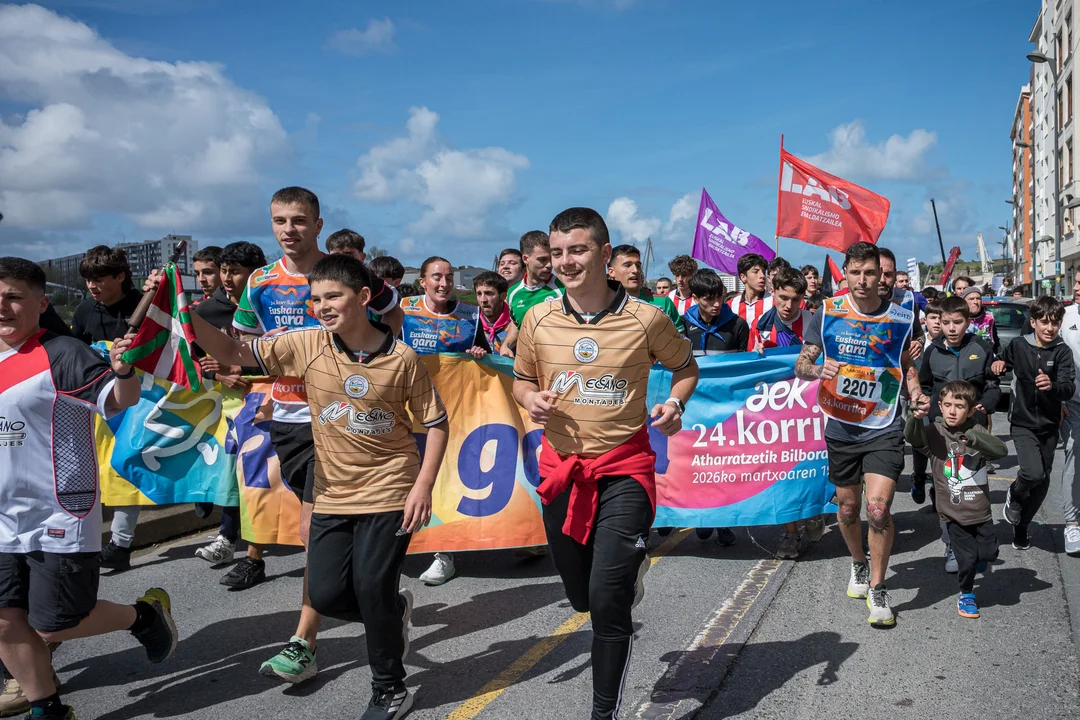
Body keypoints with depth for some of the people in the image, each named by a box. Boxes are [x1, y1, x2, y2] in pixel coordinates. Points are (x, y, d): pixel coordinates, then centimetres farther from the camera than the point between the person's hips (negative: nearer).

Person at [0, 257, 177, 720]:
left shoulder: (60, 355, -14)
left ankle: (145, 615, 23)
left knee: (52, 625, -2)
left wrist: (123, 372, -42)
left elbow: (118, 401, -24)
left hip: (60, 518, -7)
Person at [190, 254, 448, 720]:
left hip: (388, 493, -4)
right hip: (333, 496, 4)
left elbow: (436, 423, -5)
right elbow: (233, 353, -4)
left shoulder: (401, 359, -12)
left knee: (371, 589, -3)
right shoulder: (307, 346, -5)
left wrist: (423, 486, -14)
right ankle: (395, 610, 35)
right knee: (325, 594, 2)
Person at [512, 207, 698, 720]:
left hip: (624, 469, -3)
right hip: (561, 467, 4)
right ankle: (630, 565, 52)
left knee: (608, 599, -11)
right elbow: (521, 379, 13)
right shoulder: (537, 319, -2)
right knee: (581, 597, 16)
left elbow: (685, 367, 9)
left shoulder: (645, 319, -8)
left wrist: (675, 403, -11)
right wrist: (531, 400, -9)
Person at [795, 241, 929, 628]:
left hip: (883, 427, -1)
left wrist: (916, 393, -3)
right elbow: (800, 364, -1)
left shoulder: (900, 317, -1)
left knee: (878, 508, -14)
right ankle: (859, 564, 44)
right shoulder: (828, 312, -4)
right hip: (841, 427, 1)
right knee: (848, 508, 14)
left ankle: (877, 589, 6)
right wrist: (818, 370, -23)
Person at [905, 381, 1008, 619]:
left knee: (989, 553, 4)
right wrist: (914, 417, -46)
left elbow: (1001, 450, -17)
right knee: (967, 559, -4)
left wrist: (974, 438, -34)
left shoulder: (977, 432, -3)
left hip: (980, 510, 2)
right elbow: (912, 436, -26)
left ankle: (977, 557, 40)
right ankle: (966, 594, 23)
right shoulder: (935, 434, -8)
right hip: (954, 514, -2)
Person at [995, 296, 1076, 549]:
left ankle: (1021, 525, 31)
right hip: (1023, 423, -1)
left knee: (1042, 483, 9)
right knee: (1033, 473, -22)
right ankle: (1015, 494, 11)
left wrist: (1052, 385, -40)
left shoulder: (1062, 352, -8)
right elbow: (1003, 364, 16)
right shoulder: (1018, 345, -3)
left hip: (1049, 426, 1)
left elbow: (1069, 389, -19)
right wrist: (999, 363, -7)